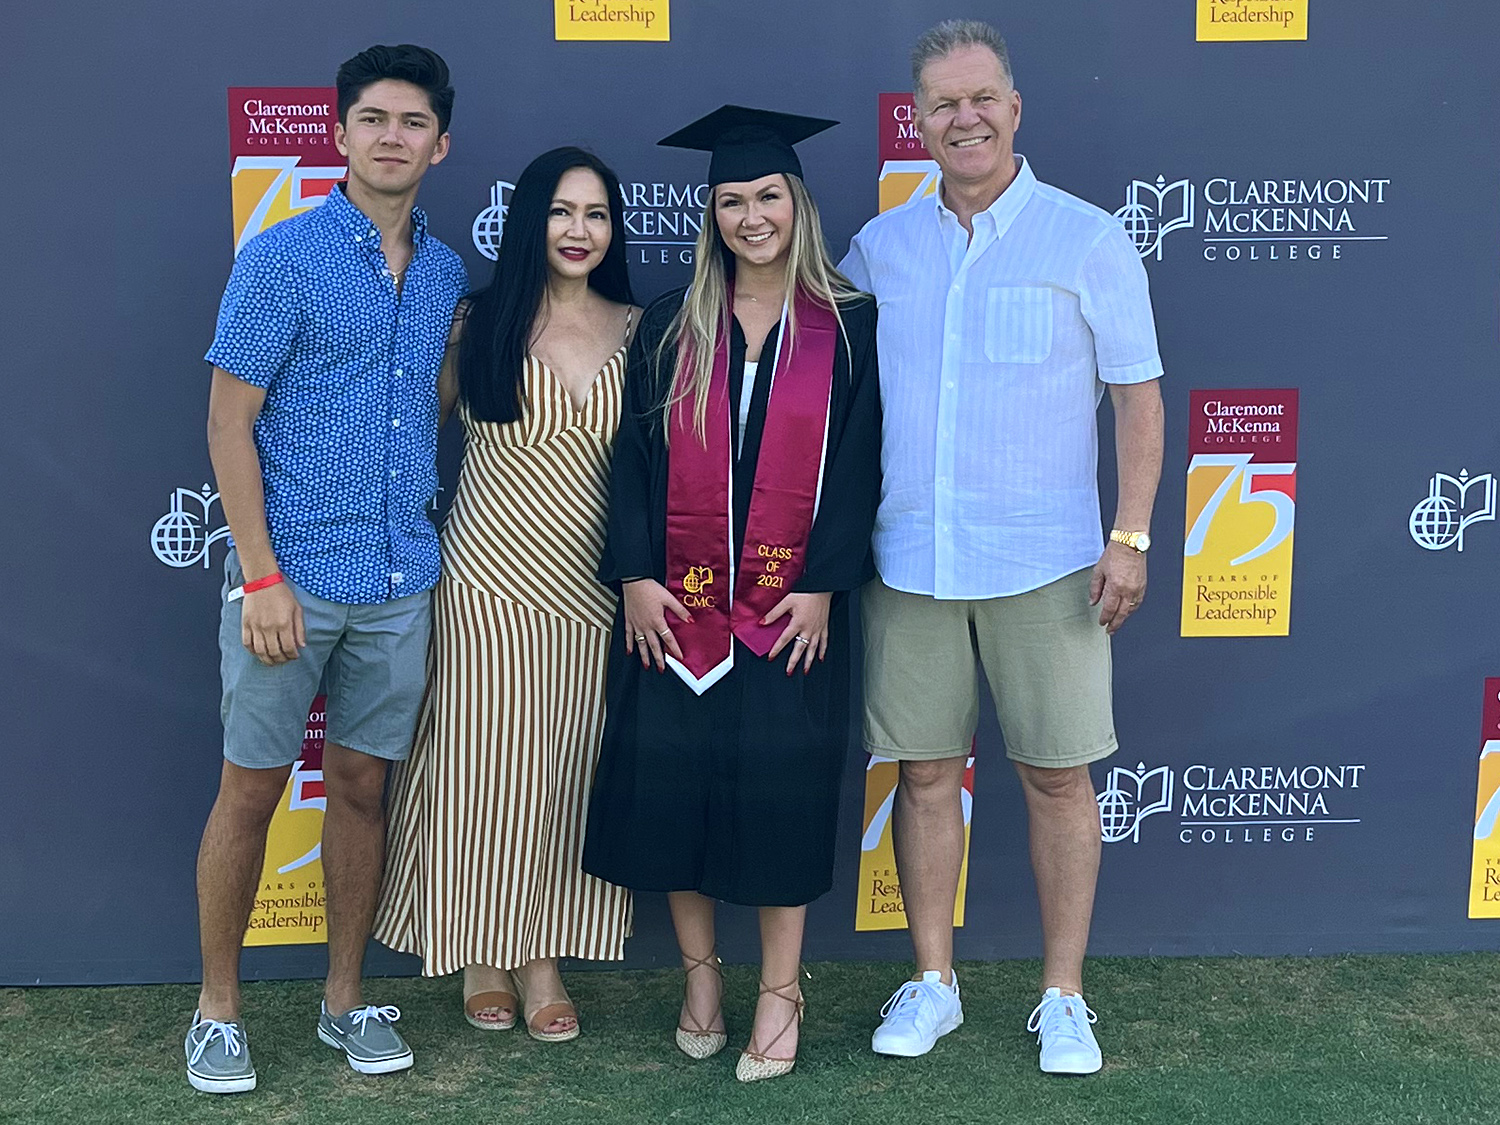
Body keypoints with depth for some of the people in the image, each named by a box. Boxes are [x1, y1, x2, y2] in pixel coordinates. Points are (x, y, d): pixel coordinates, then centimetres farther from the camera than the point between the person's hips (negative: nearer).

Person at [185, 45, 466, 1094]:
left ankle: (346, 998, 25)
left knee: (363, 783, 12)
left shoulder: (447, 273, 9)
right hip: (293, 572, -4)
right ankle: (218, 1008, 18)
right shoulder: (282, 257, -7)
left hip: (401, 579, 4)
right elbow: (230, 421, -8)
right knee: (252, 788, 3)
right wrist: (261, 574, -14)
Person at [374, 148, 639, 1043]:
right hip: (492, 569, -2)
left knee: (568, 766, 7)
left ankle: (542, 954, 21)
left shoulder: (638, 330, 5)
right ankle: (481, 952, 21)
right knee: (484, 759, 2)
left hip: (591, 581, 2)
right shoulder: (481, 322, 1)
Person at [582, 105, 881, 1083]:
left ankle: (781, 990, 15)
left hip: (791, 598, -2)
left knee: (781, 780, 1)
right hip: (678, 597, 2)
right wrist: (636, 574, -6)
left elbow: (857, 462, -3)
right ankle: (700, 970, 22)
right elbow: (635, 455, 3)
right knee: (672, 773, 3)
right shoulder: (671, 328, 6)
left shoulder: (848, 326, 1)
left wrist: (822, 584, -10)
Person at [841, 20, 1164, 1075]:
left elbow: (1138, 394, 0)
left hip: (1046, 562, -2)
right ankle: (932, 984, 22)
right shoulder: (879, 245, 9)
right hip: (907, 560, 3)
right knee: (926, 772, 8)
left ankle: (1063, 998, 17)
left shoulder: (1088, 239, 0)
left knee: (1059, 776, 3)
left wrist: (1132, 538, -8)